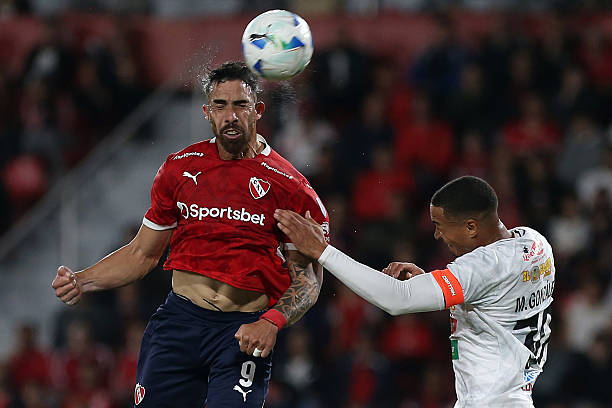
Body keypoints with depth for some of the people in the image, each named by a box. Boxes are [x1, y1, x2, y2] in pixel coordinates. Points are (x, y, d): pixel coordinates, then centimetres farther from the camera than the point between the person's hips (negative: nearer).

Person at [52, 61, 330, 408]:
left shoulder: (287, 186, -3)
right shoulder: (180, 168, 9)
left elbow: (309, 278, 1)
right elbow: (143, 253, 17)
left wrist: (271, 323, -17)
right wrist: (82, 282, 2)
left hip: (245, 331, -3)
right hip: (180, 319, 3)